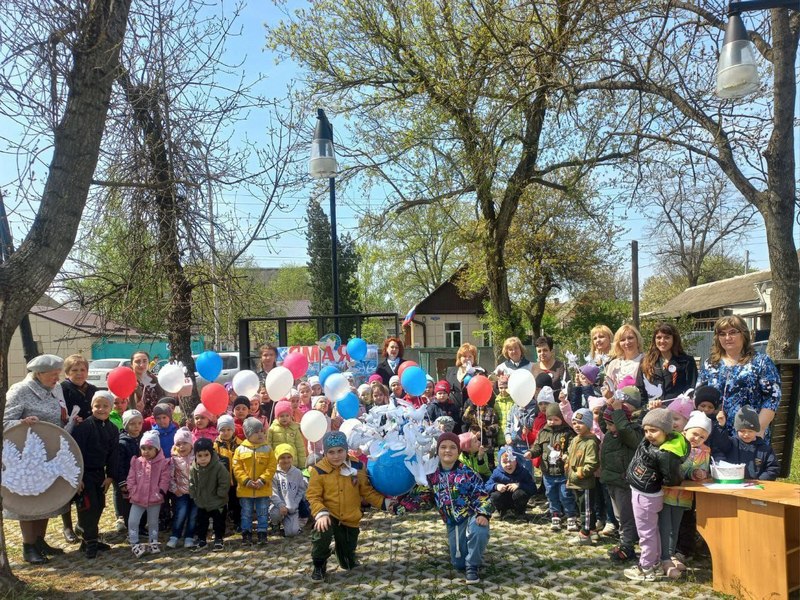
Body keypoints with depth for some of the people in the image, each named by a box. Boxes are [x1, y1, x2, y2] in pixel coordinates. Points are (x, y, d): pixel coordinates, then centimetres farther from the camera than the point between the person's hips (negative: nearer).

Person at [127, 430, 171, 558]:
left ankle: (153, 542, 28)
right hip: (137, 499, 2)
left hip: (155, 499, -2)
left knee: (153, 522, 14)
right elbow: (131, 479, 1)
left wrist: (160, 493, -15)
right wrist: (132, 491, -8)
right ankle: (134, 544, 8)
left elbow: (164, 480, -8)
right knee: (132, 521, -3)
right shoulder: (136, 462, -1)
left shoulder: (163, 463, -8)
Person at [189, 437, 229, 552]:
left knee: (219, 522, 9)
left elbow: (224, 484, -18)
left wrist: (218, 495, -16)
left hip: (217, 504, -4)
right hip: (201, 503, 4)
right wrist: (194, 495, 1)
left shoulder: (219, 467, -25)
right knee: (201, 522, 17)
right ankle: (201, 540, 33)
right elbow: (191, 484, 5)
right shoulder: (194, 469, -11)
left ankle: (219, 540, 24)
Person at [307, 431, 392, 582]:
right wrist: (321, 513, -27)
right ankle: (319, 566, -6)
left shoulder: (357, 467, -5)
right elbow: (313, 496, -12)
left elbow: (367, 491, 3)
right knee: (321, 533, -35)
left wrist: (383, 502, -7)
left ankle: (347, 561, 51)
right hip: (329, 516, -2)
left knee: (349, 562, 11)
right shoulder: (318, 470, -13)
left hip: (350, 519, 2)